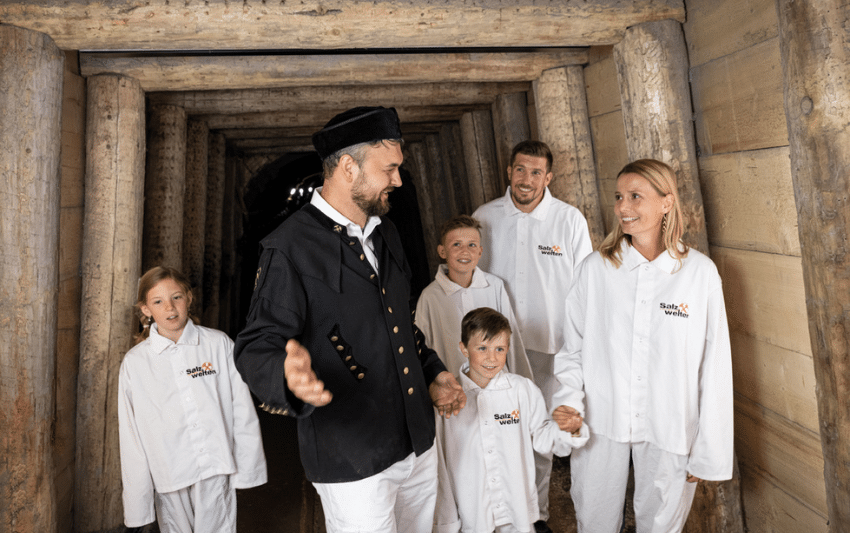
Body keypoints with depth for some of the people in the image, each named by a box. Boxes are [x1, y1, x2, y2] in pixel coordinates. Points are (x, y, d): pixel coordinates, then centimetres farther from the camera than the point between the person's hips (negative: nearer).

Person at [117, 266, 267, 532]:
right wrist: (138, 496, 5)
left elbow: (242, 409, 1)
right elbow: (130, 432, 4)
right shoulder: (134, 362, 2)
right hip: (168, 477, 1)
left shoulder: (219, 344, -1)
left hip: (216, 469, -1)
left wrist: (246, 466, 2)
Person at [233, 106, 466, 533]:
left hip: (419, 441, 8)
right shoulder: (290, 247, -16)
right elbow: (256, 347, -18)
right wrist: (289, 375, -40)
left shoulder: (384, 232, 10)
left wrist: (433, 372, 12)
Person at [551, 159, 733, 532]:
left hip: (668, 431, -1)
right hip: (600, 422, 1)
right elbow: (571, 348, 1)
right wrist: (569, 401, -14)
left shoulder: (700, 273, -7)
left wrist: (708, 452, -3)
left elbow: (715, 368, -4)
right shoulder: (595, 268, -4)